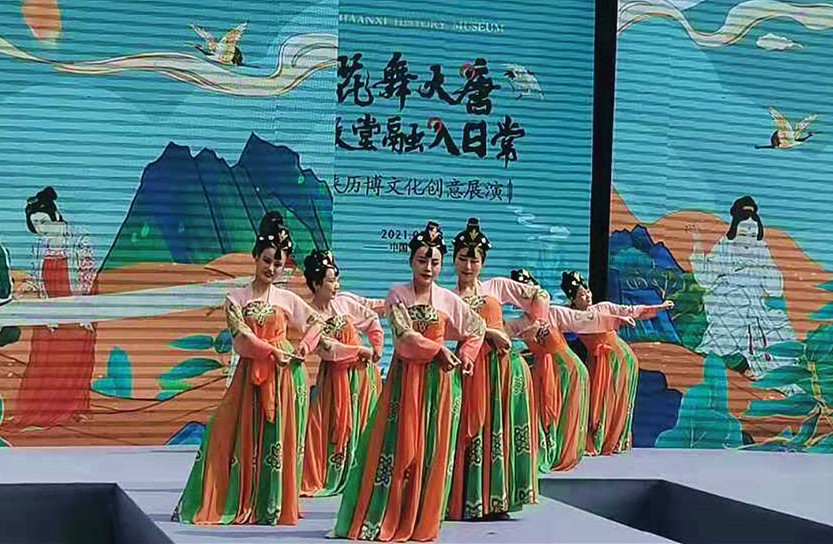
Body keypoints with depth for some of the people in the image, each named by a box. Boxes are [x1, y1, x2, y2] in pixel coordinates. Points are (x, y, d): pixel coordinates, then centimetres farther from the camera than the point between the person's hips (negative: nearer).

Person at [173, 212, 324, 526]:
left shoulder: (287, 299, 7)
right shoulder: (236, 299, 3)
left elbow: (317, 322, 13)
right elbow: (242, 337, -9)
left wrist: (305, 346, -5)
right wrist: (272, 352, -21)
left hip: (285, 376, 1)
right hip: (251, 375, 0)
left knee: (279, 438, 1)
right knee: (242, 436, -3)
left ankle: (273, 505, 8)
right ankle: (240, 504, 5)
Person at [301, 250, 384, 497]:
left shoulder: (345, 302, 0)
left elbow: (372, 319, 13)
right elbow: (327, 349, -20)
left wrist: (377, 348, 5)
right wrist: (360, 350, -18)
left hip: (363, 373, 4)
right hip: (335, 375, -4)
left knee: (364, 424, 9)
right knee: (335, 425, -5)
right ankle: (329, 477, 3)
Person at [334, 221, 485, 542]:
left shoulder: (448, 300, 5)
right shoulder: (397, 295, -1)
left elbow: (477, 328, 16)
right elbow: (404, 335, -12)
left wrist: (465, 358, 5)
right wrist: (439, 350, -13)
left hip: (439, 380, 2)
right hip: (405, 377, -2)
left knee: (433, 449, 2)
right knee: (399, 446, -4)